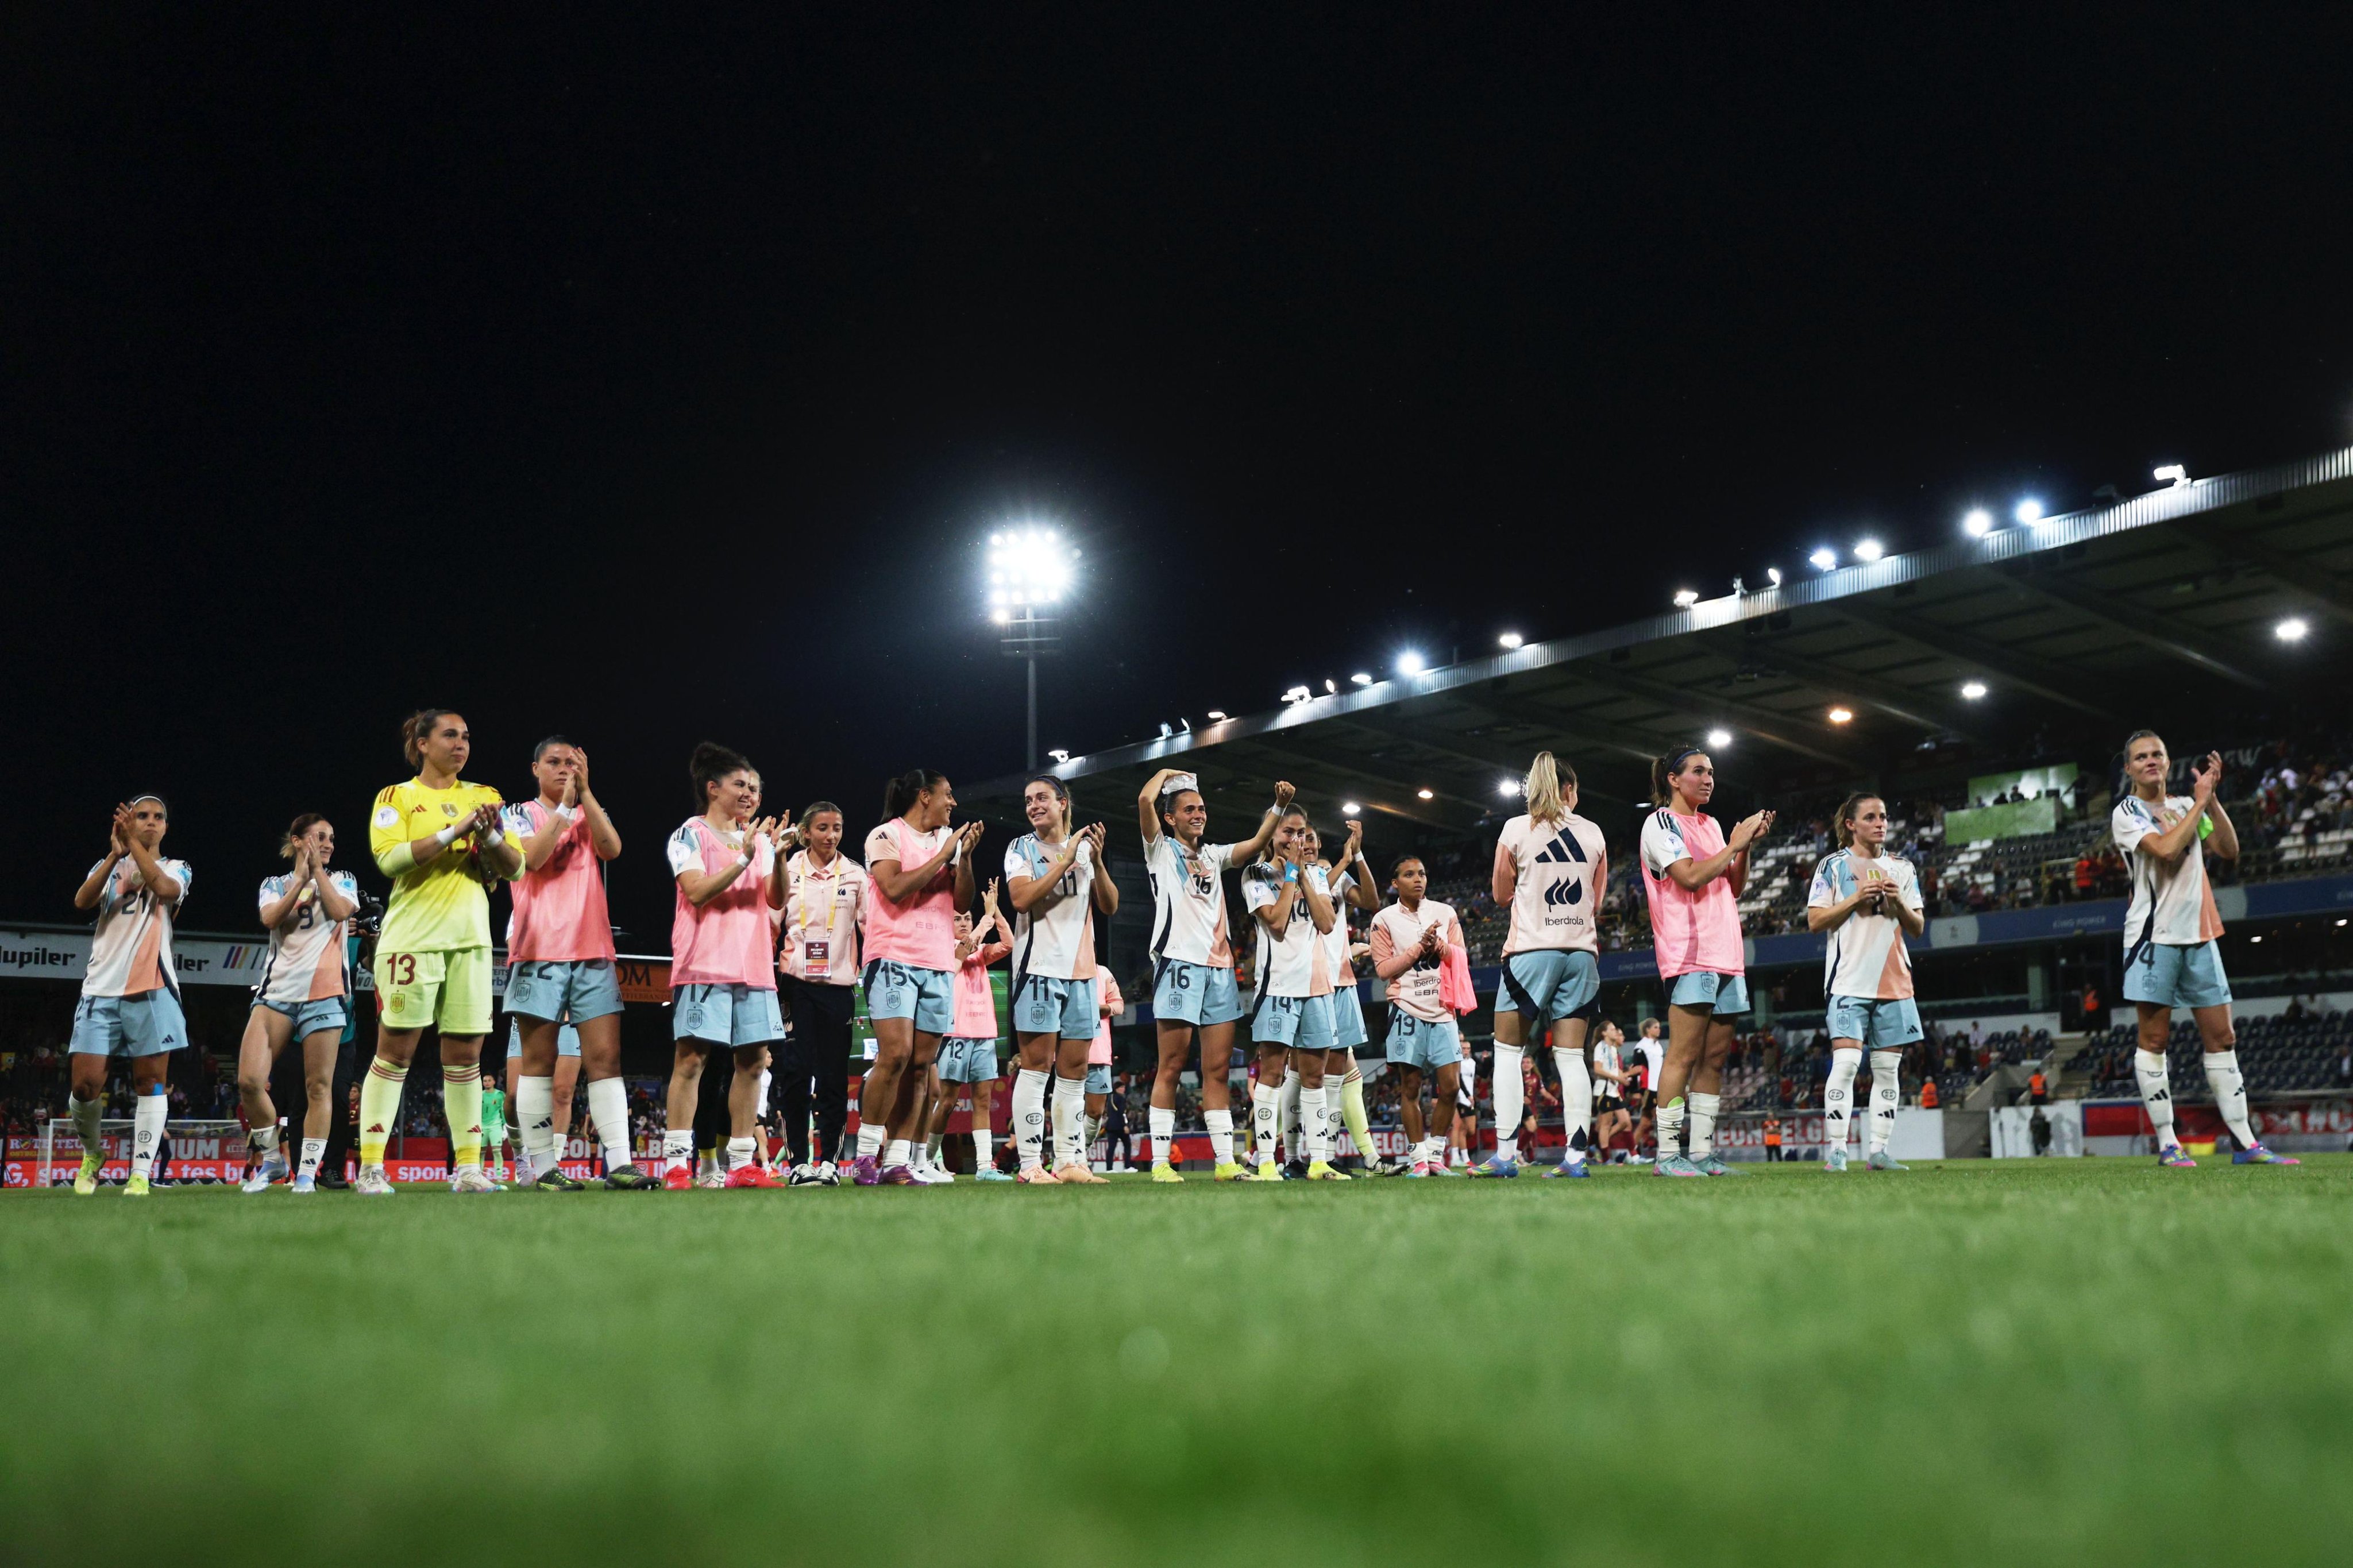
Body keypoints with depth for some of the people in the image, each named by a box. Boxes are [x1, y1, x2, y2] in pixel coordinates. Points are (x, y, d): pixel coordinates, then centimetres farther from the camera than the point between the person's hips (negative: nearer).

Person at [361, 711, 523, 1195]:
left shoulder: (483, 796, 15)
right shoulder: (397, 797, 4)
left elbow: (515, 869, 9)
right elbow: (389, 857, -13)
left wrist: (490, 836, -10)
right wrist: (455, 831, -17)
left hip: (470, 938, 4)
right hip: (412, 936, -4)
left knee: (465, 1054, 4)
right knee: (395, 1051, -4)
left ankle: (467, 1167, 7)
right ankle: (370, 1168, 1)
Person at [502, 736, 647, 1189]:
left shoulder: (592, 815, 17)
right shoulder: (521, 814, 9)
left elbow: (611, 849, -4)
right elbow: (532, 857, -11)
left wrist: (585, 792, -7)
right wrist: (566, 805, -11)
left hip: (593, 950, 3)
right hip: (539, 951, -3)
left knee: (605, 1057, -4)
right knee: (539, 1061, -3)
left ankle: (620, 1162, -8)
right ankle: (543, 1166, -1)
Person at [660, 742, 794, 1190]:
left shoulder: (759, 838, 16)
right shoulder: (691, 834, 0)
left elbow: (777, 900, 8)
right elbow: (698, 891, -13)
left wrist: (778, 857, -8)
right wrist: (745, 859, -18)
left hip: (754, 965, 6)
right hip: (705, 964, -6)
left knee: (753, 1060, 3)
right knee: (691, 1057, -9)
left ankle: (742, 1164, 8)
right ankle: (676, 1164, -8)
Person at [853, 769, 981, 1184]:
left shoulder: (949, 839, 17)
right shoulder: (886, 835, 1)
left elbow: (962, 901, 13)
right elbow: (894, 888, -14)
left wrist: (965, 856, -1)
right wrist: (943, 855, -9)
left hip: (939, 964, 6)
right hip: (895, 958, -6)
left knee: (920, 1065, 1)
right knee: (895, 1053, -17)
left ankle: (897, 1161, 3)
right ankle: (866, 1153, -6)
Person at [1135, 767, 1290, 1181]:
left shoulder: (1214, 855, 23)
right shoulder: (1161, 849, 7)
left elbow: (1257, 844, 13)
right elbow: (1145, 800, -8)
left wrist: (1279, 806, 2)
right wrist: (1166, 773, 9)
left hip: (1219, 967, 5)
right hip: (1179, 962, -5)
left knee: (1219, 1070, 3)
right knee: (1171, 1067, -6)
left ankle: (1224, 1161, 4)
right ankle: (1160, 1162, -3)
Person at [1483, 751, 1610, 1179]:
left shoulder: (1517, 829, -2)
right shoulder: (1593, 833, 7)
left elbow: (1501, 894, 6)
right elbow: (1597, 903, 14)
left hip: (1532, 950, -3)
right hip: (1581, 951, 3)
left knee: (1508, 1050, 3)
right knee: (1571, 1055, 3)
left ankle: (1505, 1153, -5)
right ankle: (1575, 1156, -2)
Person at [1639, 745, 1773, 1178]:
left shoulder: (1711, 825, 21)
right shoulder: (1661, 822, -2)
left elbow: (1733, 887, 21)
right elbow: (1691, 876, -15)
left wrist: (1746, 846, 7)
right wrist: (1735, 844, -8)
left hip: (1726, 954, 8)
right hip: (1689, 952, -8)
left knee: (1715, 1056, 5)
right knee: (1684, 1055, -12)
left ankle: (1702, 1151, 6)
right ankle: (1666, 1154, -11)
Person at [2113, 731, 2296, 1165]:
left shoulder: (2187, 805, 15)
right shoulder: (2126, 813, -3)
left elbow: (2229, 850, 7)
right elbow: (2165, 849, -20)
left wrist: (2211, 798, -1)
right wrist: (2200, 802, -11)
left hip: (2199, 934, 6)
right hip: (2154, 935, -6)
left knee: (2222, 1038, 5)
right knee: (2155, 1038, -5)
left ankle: (2246, 1143, 7)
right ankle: (2167, 1144, -1)